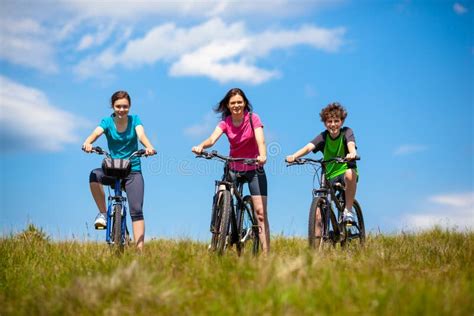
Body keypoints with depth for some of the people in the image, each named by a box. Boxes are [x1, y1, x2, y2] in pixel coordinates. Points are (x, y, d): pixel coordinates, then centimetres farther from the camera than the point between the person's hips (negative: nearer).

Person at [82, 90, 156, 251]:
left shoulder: (134, 120, 0)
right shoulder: (107, 122, 0)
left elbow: (141, 135, -18)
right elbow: (96, 133, -20)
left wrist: (149, 147, -42)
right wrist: (87, 143, -44)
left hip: (133, 171, -1)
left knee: (136, 210, -13)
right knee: (94, 175, -33)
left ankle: (140, 250, -14)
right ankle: (103, 213, -16)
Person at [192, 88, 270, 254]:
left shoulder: (253, 118, -11)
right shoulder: (225, 123, -6)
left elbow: (260, 140, -25)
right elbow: (212, 138, -24)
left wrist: (263, 156, -47)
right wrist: (201, 146, -47)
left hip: (254, 168, -2)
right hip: (233, 168, 2)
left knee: (260, 213, -7)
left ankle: (266, 254, -5)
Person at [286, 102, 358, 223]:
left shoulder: (346, 132, -8)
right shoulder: (323, 136, -4)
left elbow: (351, 144, -29)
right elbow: (309, 147, -22)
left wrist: (352, 153, -54)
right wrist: (294, 156, -42)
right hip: (329, 176, 2)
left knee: (350, 174, -39)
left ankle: (348, 210, -22)